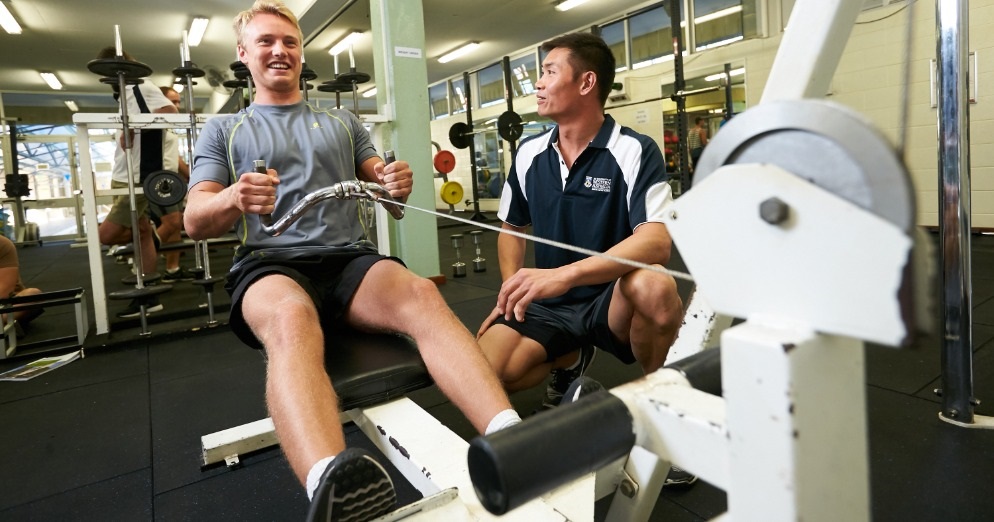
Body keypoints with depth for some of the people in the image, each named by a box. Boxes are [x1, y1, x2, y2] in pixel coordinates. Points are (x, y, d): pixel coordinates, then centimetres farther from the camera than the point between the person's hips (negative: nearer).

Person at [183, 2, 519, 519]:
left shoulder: (342, 122, 25)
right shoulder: (223, 131, 19)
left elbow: (382, 185, 18)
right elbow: (194, 221, 7)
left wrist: (397, 184, -8)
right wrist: (233, 197, -18)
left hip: (350, 258, 2)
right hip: (270, 264, -1)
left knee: (420, 293, -33)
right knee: (293, 319, -40)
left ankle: (509, 441, -50)